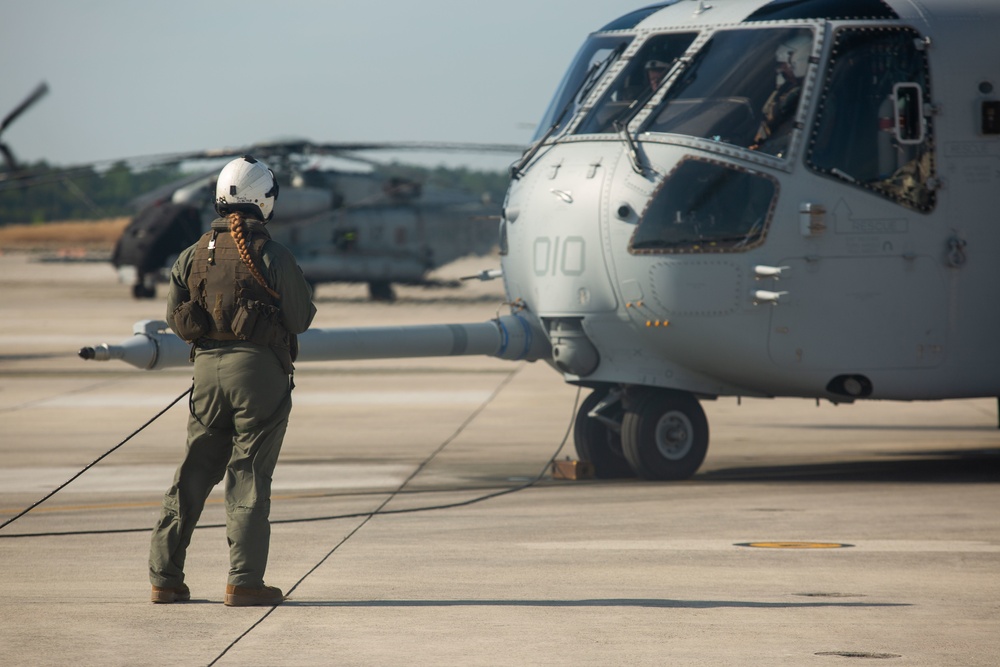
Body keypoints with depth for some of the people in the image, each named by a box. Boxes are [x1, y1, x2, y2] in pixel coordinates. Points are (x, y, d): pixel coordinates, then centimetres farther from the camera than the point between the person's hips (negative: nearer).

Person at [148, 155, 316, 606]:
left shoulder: (194, 255, 6)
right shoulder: (272, 256, -9)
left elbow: (175, 318, 9)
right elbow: (301, 318, -2)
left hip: (207, 368, 4)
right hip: (259, 367, -4)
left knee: (194, 472, 12)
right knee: (249, 475, -1)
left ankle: (165, 575, 12)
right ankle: (244, 581, -4)